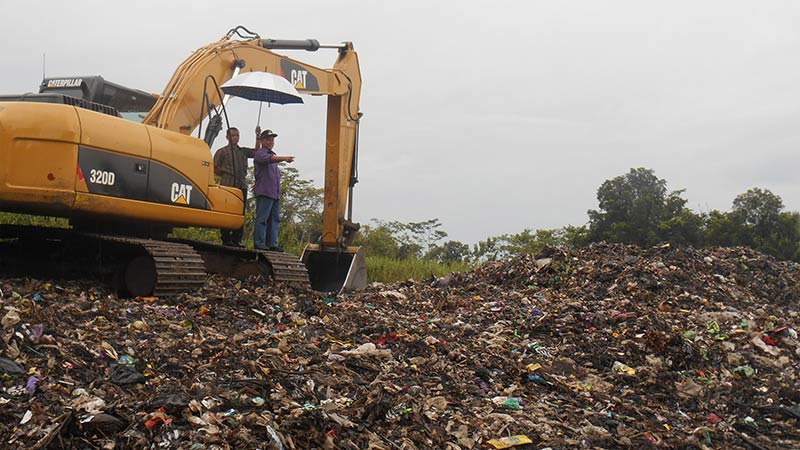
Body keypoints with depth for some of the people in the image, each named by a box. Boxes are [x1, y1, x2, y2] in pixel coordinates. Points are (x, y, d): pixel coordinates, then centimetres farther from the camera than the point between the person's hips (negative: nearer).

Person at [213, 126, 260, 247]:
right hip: (227, 185, -4)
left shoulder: (243, 151, 20)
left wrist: (258, 136, -1)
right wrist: (226, 173, 2)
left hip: (242, 186, 4)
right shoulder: (222, 151, 8)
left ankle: (237, 239, 7)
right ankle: (226, 239, -1)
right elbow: (215, 169, 5)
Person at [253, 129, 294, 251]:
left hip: (276, 193, 8)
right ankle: (259, 243, -4)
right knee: (262, 219, -7)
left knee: (274, 219, 5)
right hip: (264, 192, -8)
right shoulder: (260, 153, -3)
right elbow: (269, 159, -26)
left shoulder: (273, 155, 25)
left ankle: (272, 244, 7)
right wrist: (284, 158, -41)